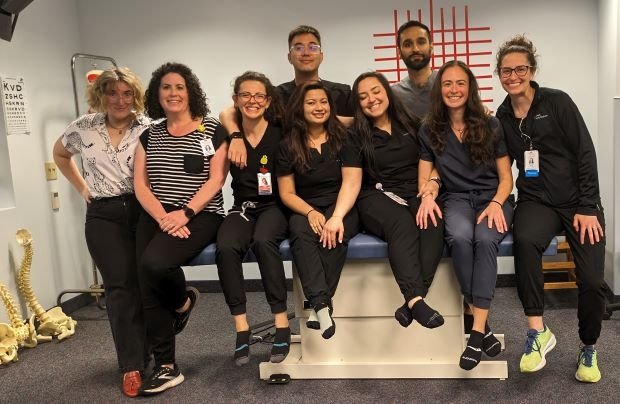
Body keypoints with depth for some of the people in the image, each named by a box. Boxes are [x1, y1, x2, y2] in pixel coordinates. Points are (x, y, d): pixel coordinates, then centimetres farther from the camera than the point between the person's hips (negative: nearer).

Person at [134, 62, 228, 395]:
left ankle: (184, 302, 5)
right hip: (156, 217, 4)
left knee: (153, 263, -29)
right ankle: (166, 367, 4)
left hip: (201, 216, -4)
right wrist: (163, 217, -11)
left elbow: (216, 180, -6)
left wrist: (185, 213, -18)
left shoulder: (212, 130, 3)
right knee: (149, 287, -11)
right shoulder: (149, 135, 14)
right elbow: (140, 184, 7)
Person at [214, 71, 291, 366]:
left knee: (263, 241, -35)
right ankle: (241, 326, -19)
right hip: (242, 208, 2)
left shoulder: (280, 134, -3)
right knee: (226, 247, -29)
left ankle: (282, 323, -24)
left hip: (275, 207, -2)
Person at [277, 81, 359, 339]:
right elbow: (287, 194, 3)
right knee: (300, 232, -34)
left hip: (341, 206, -1)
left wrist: (337, 216, -23)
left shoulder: (343, 139, 3)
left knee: (334, 235, -35)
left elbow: (350, 182, -6)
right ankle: (322, 304, -41)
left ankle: (316, 306, -28)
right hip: (304, 209, 1)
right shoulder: (288, 146, 5)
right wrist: (310, 212, -17)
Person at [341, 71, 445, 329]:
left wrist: (434, 182, -7)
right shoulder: (356, 137, 9)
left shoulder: (412, 126, 16)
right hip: (377, 197, -2)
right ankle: (416, 300, -48)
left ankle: (411, 303, -39)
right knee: (402, 223, -37)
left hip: (416, 194, 2)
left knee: (434, 222, -33)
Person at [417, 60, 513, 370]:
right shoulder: (429, 131, 8)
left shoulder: (491, 126, 4)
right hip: (456, 199, 0)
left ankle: (477, 331, -31)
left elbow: (505, 178, 6)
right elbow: (424, 179, 7)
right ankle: (483, 325, -25)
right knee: (459, 237, -36)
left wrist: (496, 203, -14)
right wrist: (427, 196, -16)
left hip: (492, 198, 0)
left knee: (485, 239, -35)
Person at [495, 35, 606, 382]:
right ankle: (538, 331, -19)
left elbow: (585, 154, -6)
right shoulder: (503, 117, 7)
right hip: (537, 200, 2)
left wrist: (587, 207, -11)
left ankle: (589, 350, 20)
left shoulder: (557, 102, -4)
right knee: (525, 240, -34)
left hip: (579, 201, -1)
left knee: (592, 281, -10)